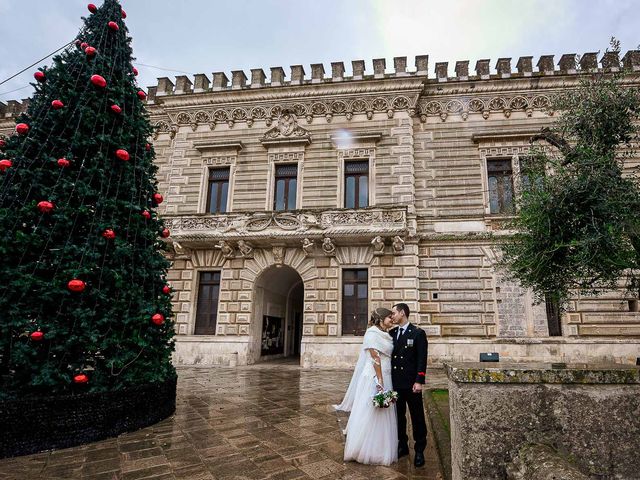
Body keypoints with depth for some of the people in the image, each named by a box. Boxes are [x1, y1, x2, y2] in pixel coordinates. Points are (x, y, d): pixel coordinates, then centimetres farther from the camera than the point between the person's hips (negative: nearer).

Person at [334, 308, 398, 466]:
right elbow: (375, 359, -18)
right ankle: (366, 451, 15)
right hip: (374, 378, -9)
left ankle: (379, 449, 24)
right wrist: (380, 382, -19)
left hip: (385, 377, 9)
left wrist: (384, 381, 11)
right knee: (370, 414, 1)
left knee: (382, 415, 13)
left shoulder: (384, 335, 12)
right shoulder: (372, 333, -14)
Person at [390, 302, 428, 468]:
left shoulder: (418, 333, -7)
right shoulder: (391, 333, 7)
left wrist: (419, 381, -16)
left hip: (411, 383, -4)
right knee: (399, 416, 14)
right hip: (395, 382, 5)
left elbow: (422, 359, -10)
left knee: (417, 417, 6)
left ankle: (419, 450, 20)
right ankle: (402, 445, 30)